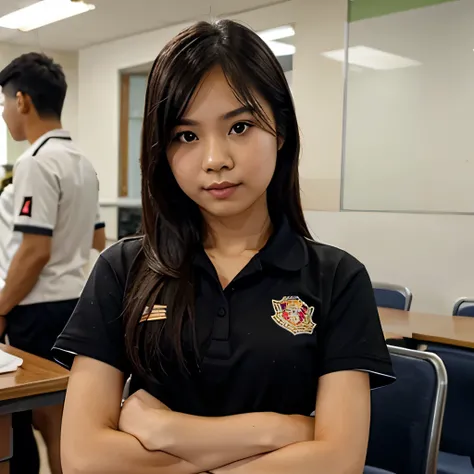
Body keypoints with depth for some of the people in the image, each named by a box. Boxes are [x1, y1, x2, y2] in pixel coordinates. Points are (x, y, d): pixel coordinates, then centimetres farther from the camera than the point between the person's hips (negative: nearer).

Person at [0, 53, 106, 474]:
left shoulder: (36, 163, -18)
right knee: (54, 416, 19)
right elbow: (97, 240, 18)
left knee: (51, 421, 3)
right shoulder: (81, 162, 11)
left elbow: (35, 252, -22)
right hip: (72, 301, 9)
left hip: (40, 309, -9)